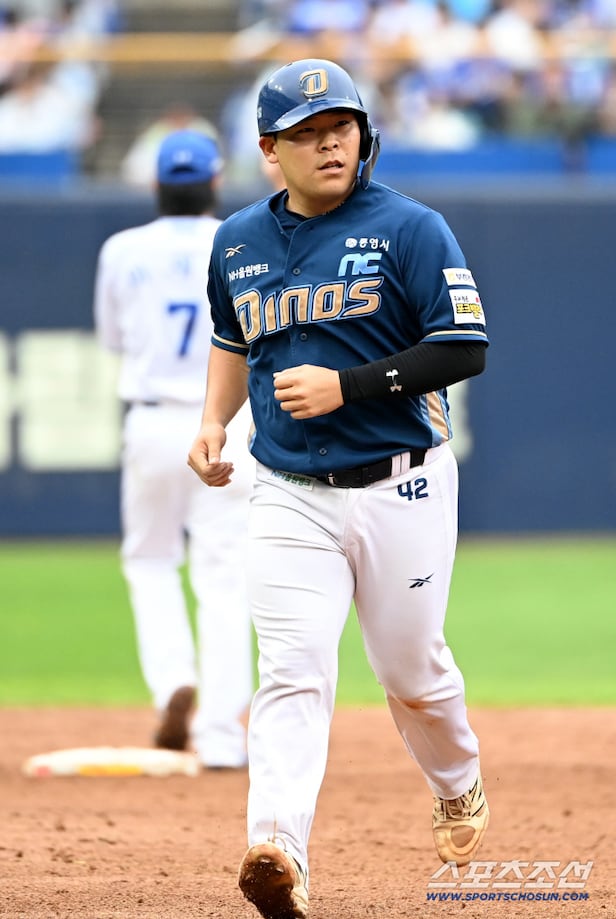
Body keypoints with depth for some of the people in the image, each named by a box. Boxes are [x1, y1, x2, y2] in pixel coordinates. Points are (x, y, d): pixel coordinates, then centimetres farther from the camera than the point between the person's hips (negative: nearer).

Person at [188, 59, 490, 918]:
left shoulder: (410, 229, -7)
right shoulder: (239, 242, 8)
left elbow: (465, 349, -11)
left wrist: (345, 386, -18)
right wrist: (214, 420, 9)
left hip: (401, 487, -2)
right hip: (290, 495, 2)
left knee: (412, 669, 10)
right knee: (293, 676, -13)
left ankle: (459, 789, 41)